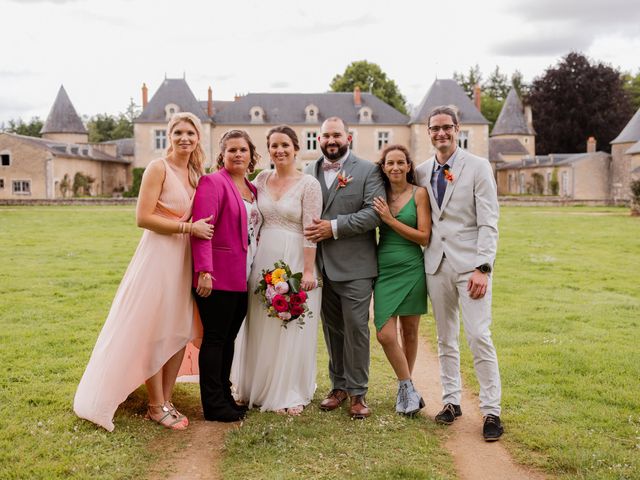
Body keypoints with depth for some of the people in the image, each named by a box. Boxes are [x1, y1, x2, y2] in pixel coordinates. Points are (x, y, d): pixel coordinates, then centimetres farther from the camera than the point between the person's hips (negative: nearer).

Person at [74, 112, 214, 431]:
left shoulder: (196, 174, 12)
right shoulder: (158, 168, -9)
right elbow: (143, 218, -16)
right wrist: (188, 228, -16)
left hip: (184, 257, 7)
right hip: (158, 253, -7)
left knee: (179, 332, 9)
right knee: (154, 333, 1)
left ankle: (166, 401, 22)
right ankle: (156, 407, 13)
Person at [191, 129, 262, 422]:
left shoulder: (252, 189, 17)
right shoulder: (213, 183, -7)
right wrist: (204, 271, -22)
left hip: (243, 279, 7)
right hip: (217, 278, -7)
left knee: (229, 338, 13)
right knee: (214, 338, 0)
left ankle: (224, 396, 24)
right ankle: (213, 405, 9)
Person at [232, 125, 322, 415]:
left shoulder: (308, 184, -6)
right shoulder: (261, 179, 8)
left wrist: (308, 270, -15)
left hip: (294, 260, -4)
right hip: (263, 259, 5)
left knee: (292, 329, 3)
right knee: (261, 327, 12)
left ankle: (289, 394, 18)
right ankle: (260, 388, 28)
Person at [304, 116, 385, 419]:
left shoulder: (368, 171, 0)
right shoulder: (309, 172, 12)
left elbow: (374, 213, -11)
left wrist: (334, 227, -15)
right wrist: (311, 231, -7)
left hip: (354, 266, -4)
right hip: (321, 265, 4)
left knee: (355, 327, -2)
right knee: (332, 329, 12)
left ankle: (357, 392, 10)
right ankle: (338, 386, 25)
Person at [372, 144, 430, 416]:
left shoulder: (419, 194, -3)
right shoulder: (379, 195, 5)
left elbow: (424, 237, -9)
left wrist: (390, 219, -13)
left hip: (411, 269, -2)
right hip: (384, 270, 2)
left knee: (409, 332, 10)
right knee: (385, 335, -8)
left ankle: (405, 387, 28)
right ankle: (408, 388, 10)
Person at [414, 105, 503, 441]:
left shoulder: (478, 167, -2)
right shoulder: (421, 172, 9)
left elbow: (488, 222, -7)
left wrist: (482, 268, -15)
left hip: (469, 263, -4)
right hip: (436, 263, 4)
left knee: (478, 336, -8)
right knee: (445, 338, 11)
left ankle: (491, 411, 3)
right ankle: (451, 401, 22)